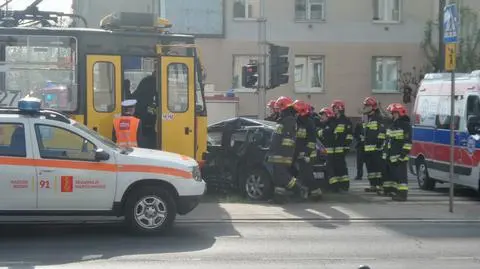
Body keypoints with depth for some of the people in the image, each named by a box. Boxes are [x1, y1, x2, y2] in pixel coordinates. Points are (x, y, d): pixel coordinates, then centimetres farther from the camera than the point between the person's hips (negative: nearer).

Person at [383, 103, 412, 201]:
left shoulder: (405, 125, -9)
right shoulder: (392, 125, 19)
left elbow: (408, 142, -14)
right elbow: (388, 140, 24)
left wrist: (403, 154, -19)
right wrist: (385, 153, 20)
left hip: (400, 157, -9)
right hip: (391, 156, 9)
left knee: (401, 175, -9)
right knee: (392, 174, 13)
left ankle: (402, 193, -9)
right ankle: (394, 192, 21)